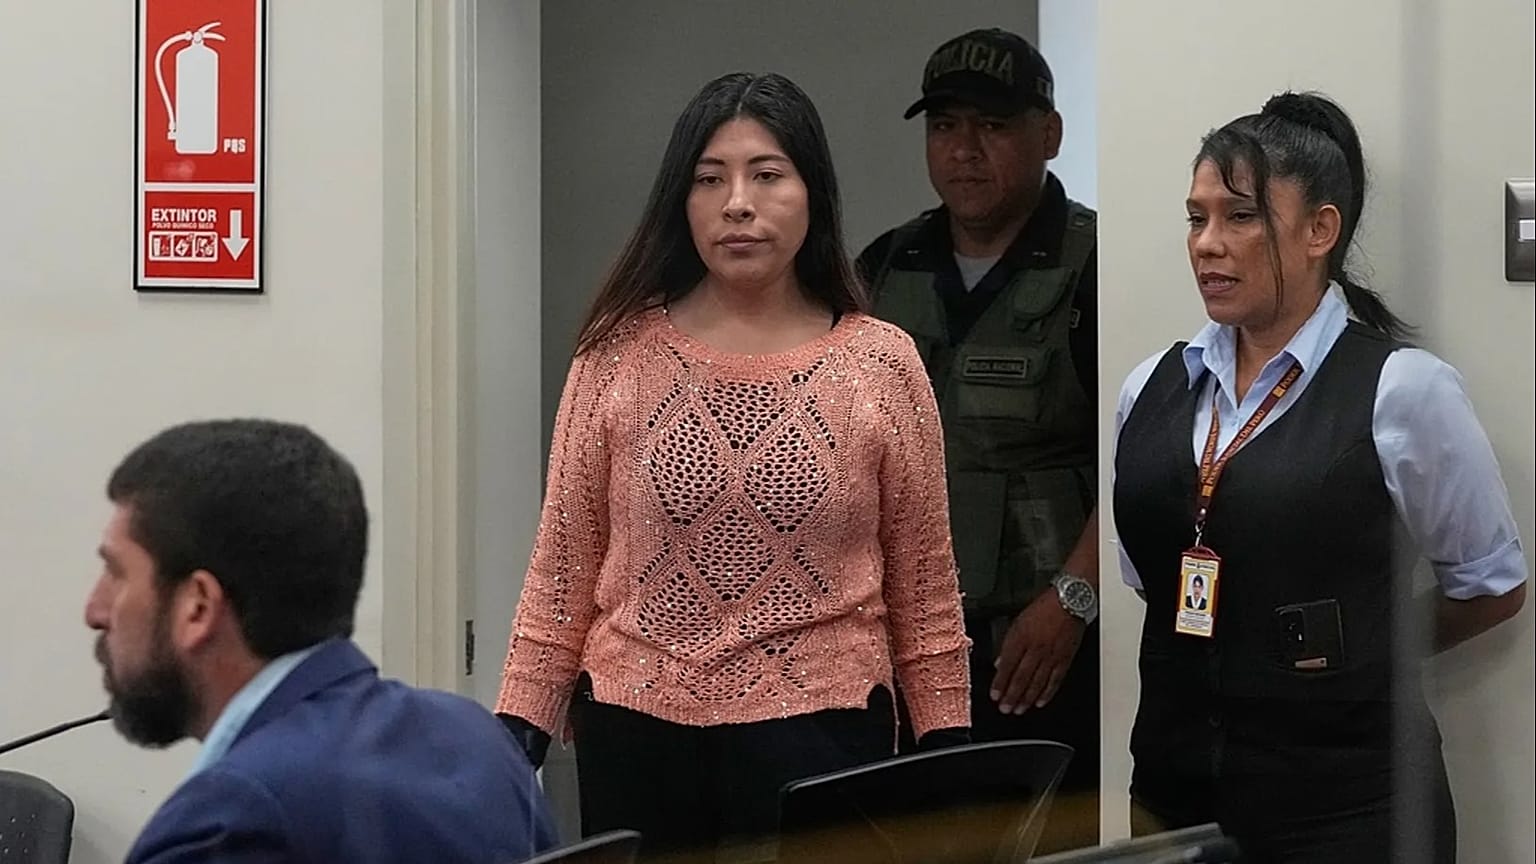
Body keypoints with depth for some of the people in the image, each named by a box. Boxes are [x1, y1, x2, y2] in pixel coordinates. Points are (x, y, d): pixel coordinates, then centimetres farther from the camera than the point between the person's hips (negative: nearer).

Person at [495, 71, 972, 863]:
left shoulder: (881, 366, -2)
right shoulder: (619, 355, 0)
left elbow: (923, 592, 4)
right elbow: (562, 570, 3)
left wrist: (949, 766, 3)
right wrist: (516, 736, -1)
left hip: (819, 732, -1)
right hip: (635, 730, 1)